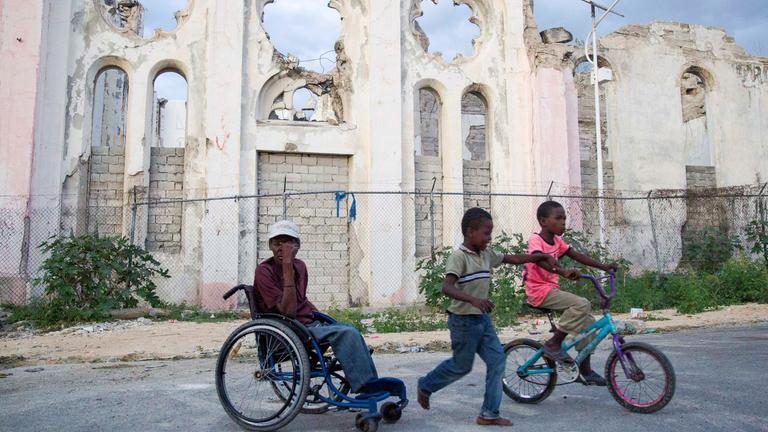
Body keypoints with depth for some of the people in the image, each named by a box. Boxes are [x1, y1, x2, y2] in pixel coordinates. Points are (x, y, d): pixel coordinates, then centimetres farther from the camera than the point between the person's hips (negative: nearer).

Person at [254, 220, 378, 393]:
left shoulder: (300, 266, 11)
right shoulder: (264, 271, -13)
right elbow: (288, 311, -24)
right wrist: (287, 267, -27)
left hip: (309, 323, 8)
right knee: (347, 333, -22)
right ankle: (366, 386, -18)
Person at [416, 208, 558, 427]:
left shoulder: (486, 254, 6)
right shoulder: (459, 256, -20)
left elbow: (512, 259, 18)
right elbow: (447, 287, -31)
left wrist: (540, 257, 11)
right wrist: (473, 300, -44)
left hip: (482, 319, 8)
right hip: (463, 321, -8)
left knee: (497, 360, 2)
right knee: (461, 366, 6)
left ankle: (489, 413, 11)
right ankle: (425, 386, 30)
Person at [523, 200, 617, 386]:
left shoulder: (557, 241, 11)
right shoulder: (535, 240, -15)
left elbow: (577, 256, 10)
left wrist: (603, 266, 2)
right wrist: (564, 272, -49)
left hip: (552, 290, 9)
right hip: (539, 291, -9)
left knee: (588, 321, 3)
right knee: (582, 304, -25)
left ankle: (585, 371, 13)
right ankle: (553, 343, -14)